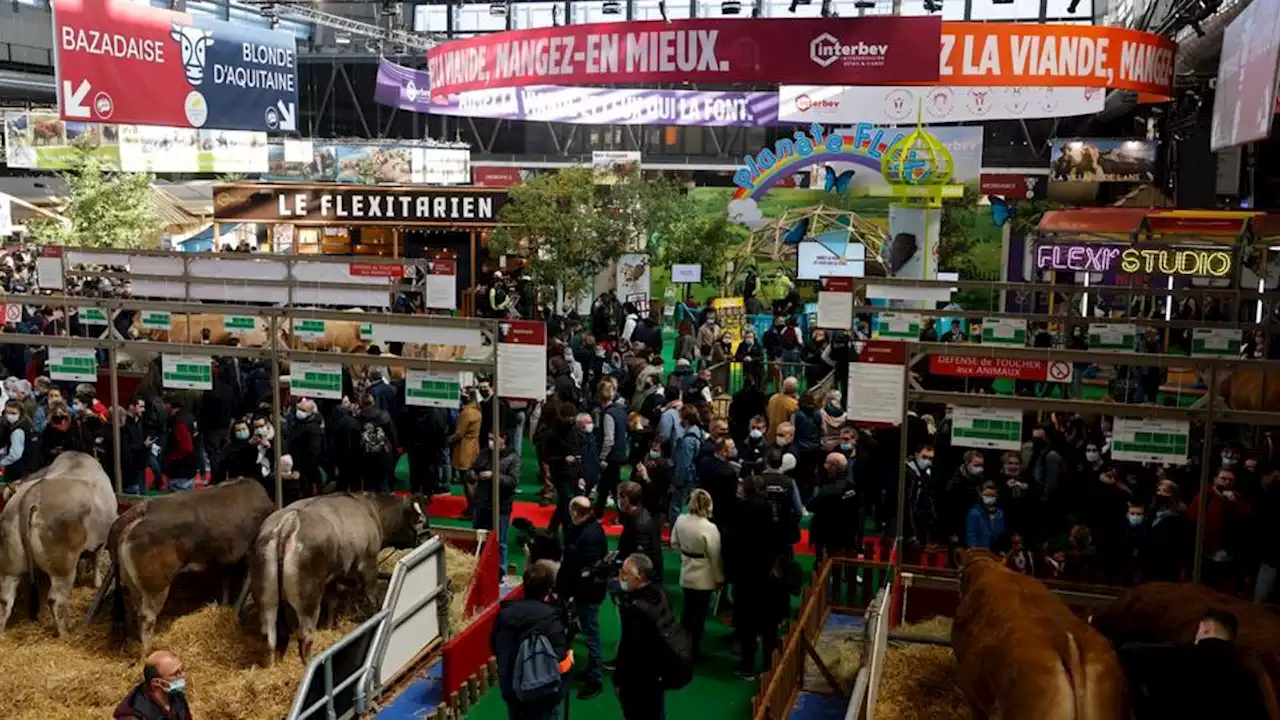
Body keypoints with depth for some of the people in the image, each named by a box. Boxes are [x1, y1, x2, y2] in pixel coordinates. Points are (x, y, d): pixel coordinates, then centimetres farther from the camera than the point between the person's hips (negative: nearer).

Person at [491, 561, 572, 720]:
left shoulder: (505, 613, -7)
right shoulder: (550, 620, -22)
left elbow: (495, 648, 7)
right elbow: (561, 665, -21)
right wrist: (569, 656, -1)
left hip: (511, 692, 5)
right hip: (544, 697, -5)